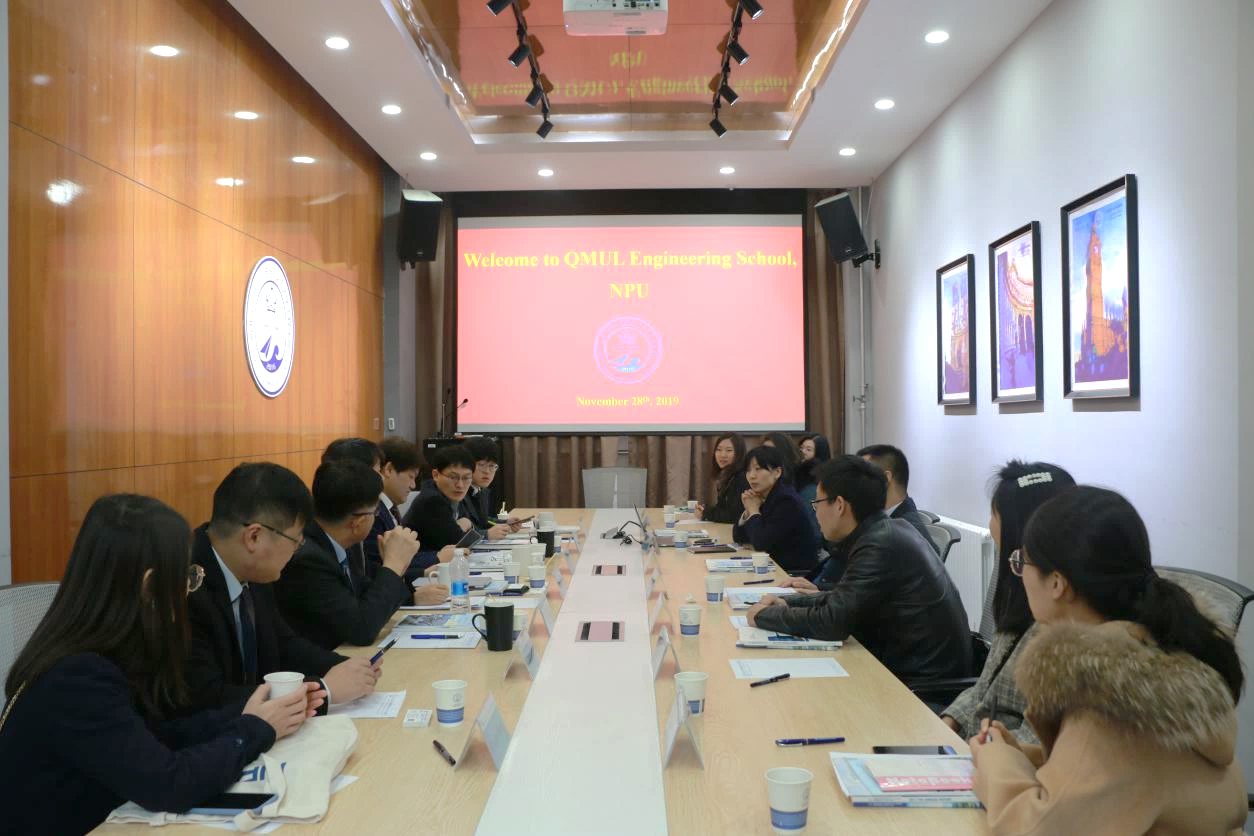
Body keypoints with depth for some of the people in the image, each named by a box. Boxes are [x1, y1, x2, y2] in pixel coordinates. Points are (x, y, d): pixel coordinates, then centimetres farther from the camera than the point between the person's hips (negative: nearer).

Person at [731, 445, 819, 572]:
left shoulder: (786, 501, -18)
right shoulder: (760, 498, 6)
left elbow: (761, 544, -23)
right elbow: (738, 538, 10)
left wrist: (754, 511, -11)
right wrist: (747, 511, -5)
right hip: (774, 566, 7)